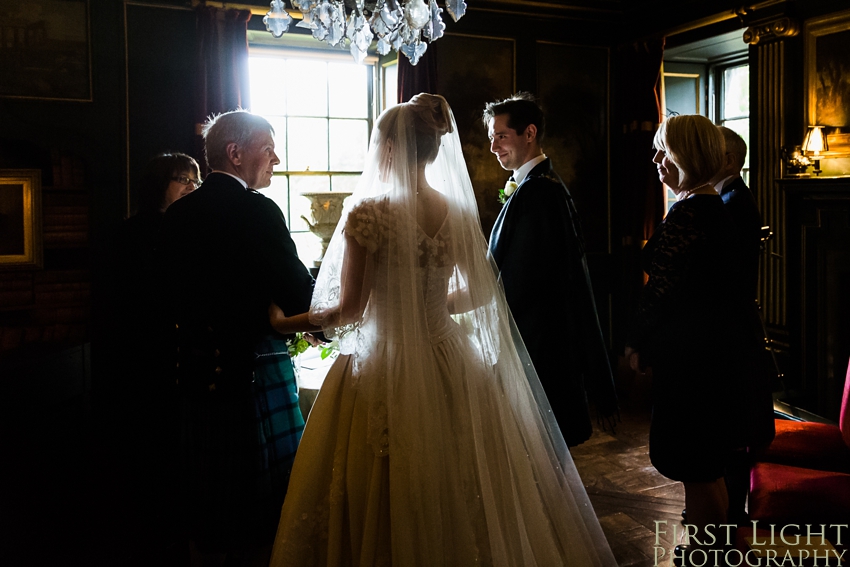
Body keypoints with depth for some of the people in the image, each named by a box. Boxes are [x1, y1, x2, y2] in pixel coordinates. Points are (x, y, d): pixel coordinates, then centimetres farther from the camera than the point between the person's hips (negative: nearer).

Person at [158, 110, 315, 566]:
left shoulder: (177, 214, 7)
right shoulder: (256, 210, -14)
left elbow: (173, 294, 12)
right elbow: (300, 295, -16)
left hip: (196, 372, 7)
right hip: (254, 371, -7)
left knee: (208, 511, 18)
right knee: (262, 510, 7)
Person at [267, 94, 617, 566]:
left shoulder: (368, 212, -13)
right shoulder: (459, 213, 2)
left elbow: (350, 309, -12)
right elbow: (480, 292, 9)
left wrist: (288, 322, 3)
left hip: (387, 370, -5)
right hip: (452, 366, 5)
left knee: (388, 499, 9)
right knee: (462, 496, 17)